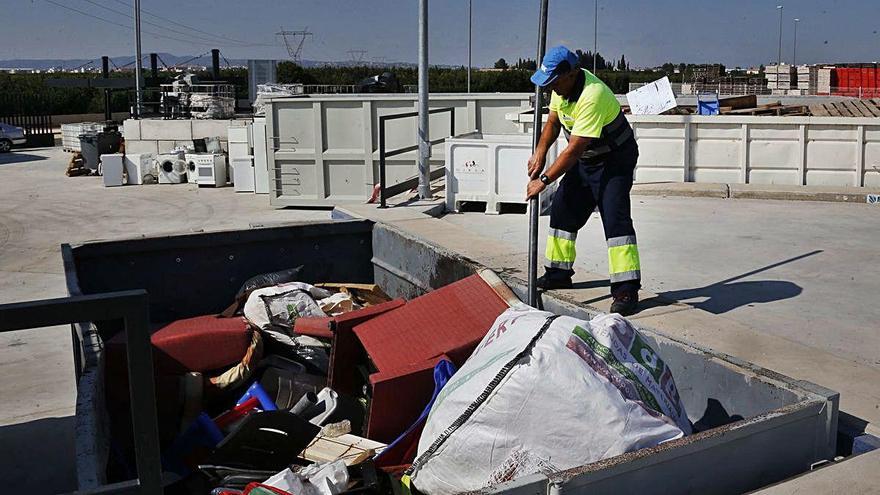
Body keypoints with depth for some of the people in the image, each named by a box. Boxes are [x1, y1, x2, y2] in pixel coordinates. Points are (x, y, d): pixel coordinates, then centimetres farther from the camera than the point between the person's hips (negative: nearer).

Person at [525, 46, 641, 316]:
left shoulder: (592, 96, -34)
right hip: (585, 159, 9)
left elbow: (574, 149, -34)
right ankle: (559, 273, 25)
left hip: (615, 160, -9)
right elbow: (553, 121, 10)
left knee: (615, 217, -20)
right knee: (563, 210, 11)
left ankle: (626, 290, -19)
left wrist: (544, 179, -29)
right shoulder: (562, 85, -6)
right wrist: (540, 152, -5)